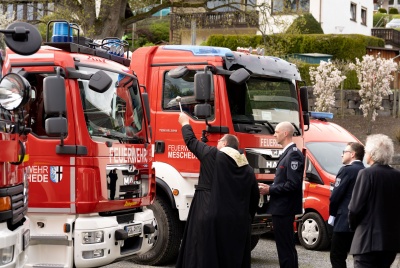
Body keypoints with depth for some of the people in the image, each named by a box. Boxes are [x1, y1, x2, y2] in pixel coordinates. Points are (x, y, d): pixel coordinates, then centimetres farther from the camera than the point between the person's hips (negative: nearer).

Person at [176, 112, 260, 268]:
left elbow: (191, 141, 12)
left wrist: (185, 123, 30)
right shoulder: (248, 169, 12)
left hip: (210, 219, -5)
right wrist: (247, 219, 28)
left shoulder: (212, 155, -2)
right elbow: (254, 197, 16)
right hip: (238, 223, 5)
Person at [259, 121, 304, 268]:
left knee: (286, 248, -7)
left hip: (284, 209, -11)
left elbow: (293, 184, -23)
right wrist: (269, 187, 6)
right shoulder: (287, 153, 15)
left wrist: (270, 190, -16)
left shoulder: (293, 154, -16)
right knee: (285, 247, 15)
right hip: (281, 208, 11)